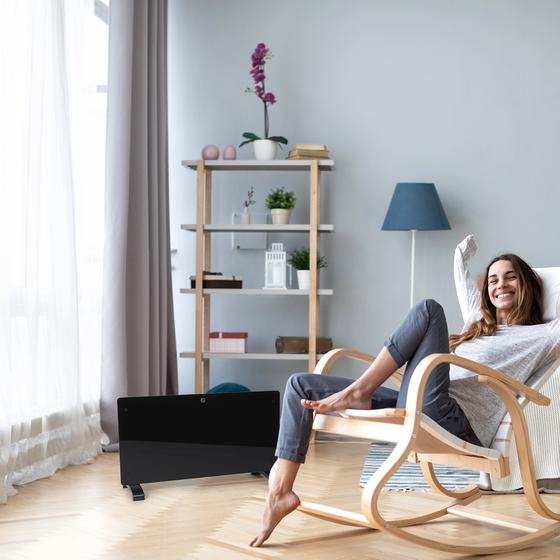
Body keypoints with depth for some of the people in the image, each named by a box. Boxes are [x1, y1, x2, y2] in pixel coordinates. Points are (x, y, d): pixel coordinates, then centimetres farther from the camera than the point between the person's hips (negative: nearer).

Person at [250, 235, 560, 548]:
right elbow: (464, 284, 52)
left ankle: (358, 392, -17)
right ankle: (282, 492, -9)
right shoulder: (480, 323, 34)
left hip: (450, 419, -8)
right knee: (301, 385, 2)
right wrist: (463, 254, 63)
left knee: (429, 310, -20)